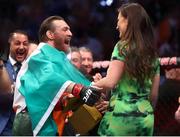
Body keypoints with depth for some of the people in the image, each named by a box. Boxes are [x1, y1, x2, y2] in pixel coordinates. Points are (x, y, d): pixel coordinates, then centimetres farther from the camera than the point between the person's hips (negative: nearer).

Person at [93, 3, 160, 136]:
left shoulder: (123, 46, -5)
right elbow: (154, 95, 15)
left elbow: (110, 82, -14)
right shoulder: (153, 54, 13)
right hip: (146, 118, 7)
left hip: (121, 115, -6)